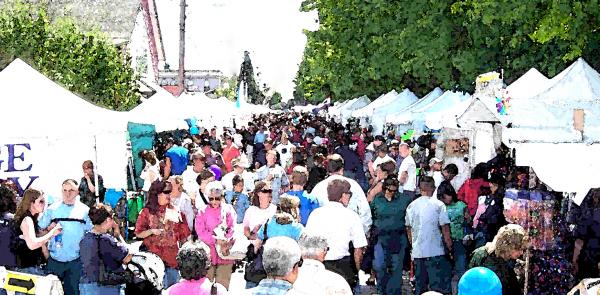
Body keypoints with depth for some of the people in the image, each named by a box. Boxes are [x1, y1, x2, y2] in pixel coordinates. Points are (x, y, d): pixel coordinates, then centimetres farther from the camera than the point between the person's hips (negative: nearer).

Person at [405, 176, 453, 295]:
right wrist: (450, 248, -1)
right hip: (436, 251, -5)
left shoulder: (411, 206, 6)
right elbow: (445, 229, -9)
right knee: (437, 285, -1)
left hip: (417, 252, 5)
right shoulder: (438, 205, -8)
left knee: (420, 285, 12)